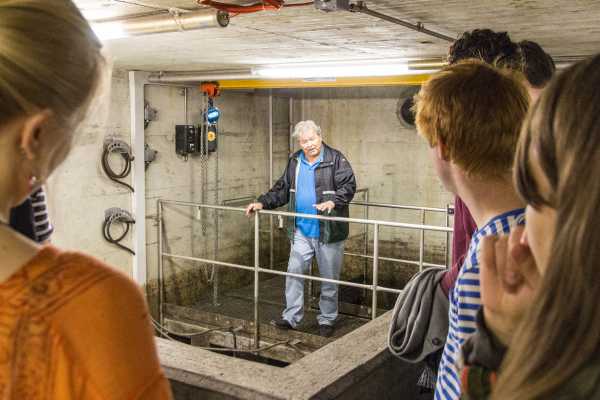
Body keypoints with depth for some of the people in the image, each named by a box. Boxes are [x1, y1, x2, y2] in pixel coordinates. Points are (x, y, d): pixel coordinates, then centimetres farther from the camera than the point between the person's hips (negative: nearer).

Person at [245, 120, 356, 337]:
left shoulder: (335, 159, -7)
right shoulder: (295, 162, 10)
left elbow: (349, 185, -14)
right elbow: (282, 189, 15)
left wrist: (333, 201, -31)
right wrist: (262, 203, 3)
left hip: (328, 232, -4)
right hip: (301, 231, 5)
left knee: (329, 278, 7)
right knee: (294, 272, 4)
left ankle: (327, 320, 21)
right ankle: (291, 317, 15)